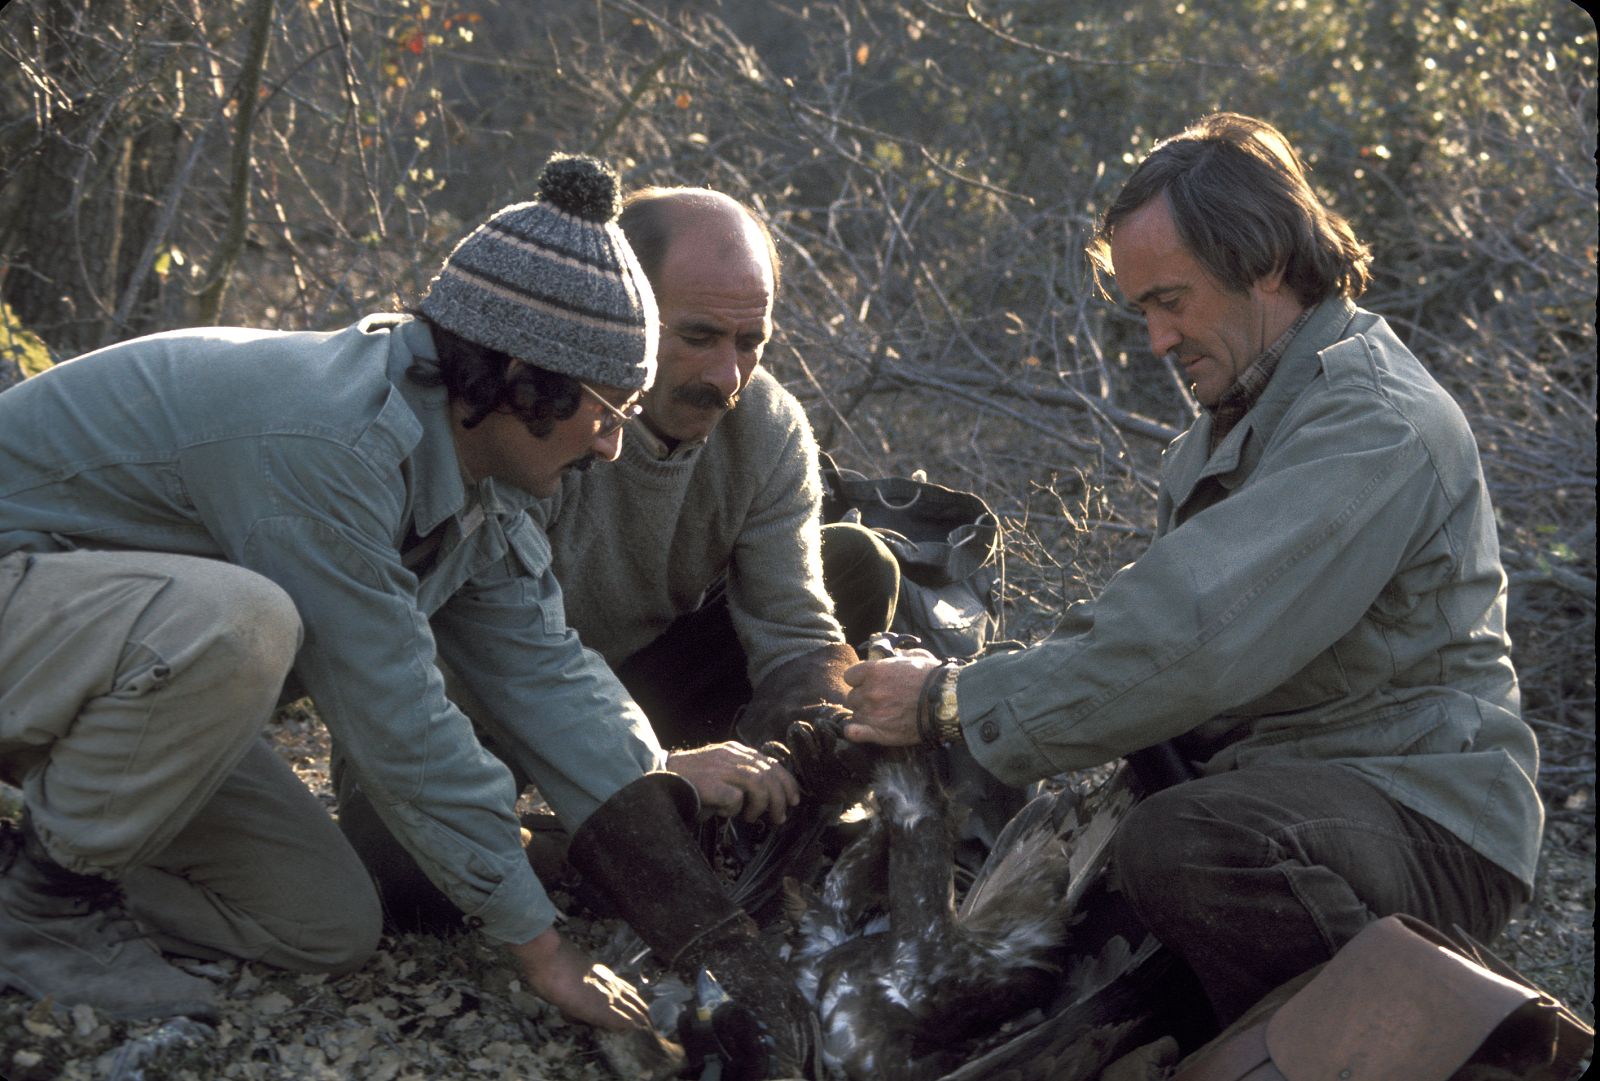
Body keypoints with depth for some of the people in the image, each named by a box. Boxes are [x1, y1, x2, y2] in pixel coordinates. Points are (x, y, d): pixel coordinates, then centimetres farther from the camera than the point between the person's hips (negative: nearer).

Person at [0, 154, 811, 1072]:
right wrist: (543, 949, -23)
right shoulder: (331, 446, -33)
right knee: (236, 619, -39)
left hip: (151, 652, 9)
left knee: (332, 929, 0)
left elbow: (539, 661, -1)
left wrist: (656, 777, -15)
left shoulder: (469, 455, -4)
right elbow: (397, 727, -30)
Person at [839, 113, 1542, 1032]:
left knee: (1177, 849, -35)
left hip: (1426, 815, -9)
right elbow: (1157, 616, 14)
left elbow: (1196, 641, -30)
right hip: (1276, 778, 10)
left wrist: (958, 705, -22)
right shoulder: (1248, 416, 15)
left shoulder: (1373, 421, -19)